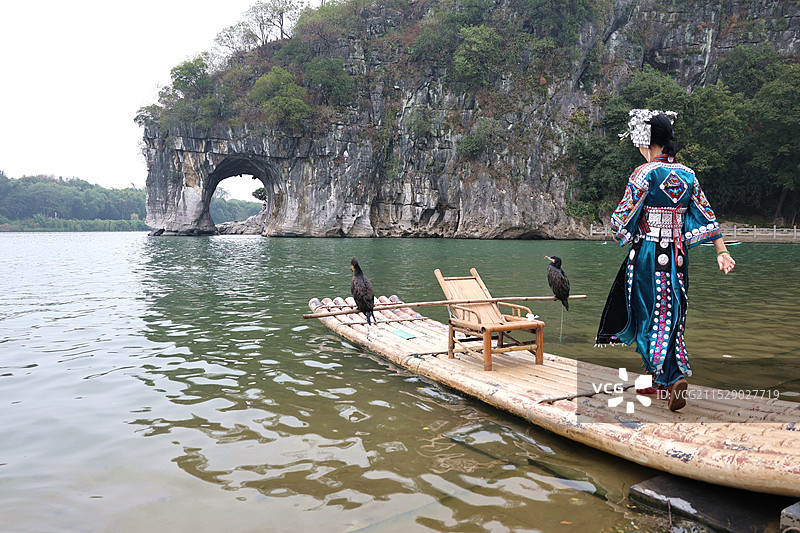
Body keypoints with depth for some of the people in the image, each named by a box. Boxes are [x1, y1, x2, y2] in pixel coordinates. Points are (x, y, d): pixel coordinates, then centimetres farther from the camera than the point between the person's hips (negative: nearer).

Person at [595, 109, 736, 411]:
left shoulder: (645, 173, -12)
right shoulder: (687, 174, 6)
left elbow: (622, 218, -12)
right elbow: (707, 216, 6)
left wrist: (618, 232, 10)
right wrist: (722, 252, 8)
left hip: (649, 254, -6)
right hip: (678, 255, 6)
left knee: (653, 317, 3)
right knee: (672, 314, 13)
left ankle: (671, 377, -5)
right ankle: (659, 378, 24)